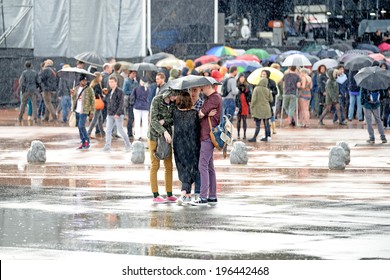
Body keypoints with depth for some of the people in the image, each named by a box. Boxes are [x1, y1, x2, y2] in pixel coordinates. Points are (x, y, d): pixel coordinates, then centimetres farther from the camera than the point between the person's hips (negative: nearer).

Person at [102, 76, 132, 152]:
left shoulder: (119, 91, -10)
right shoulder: (109, 91, 11)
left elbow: (121, 103, -15)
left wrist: (118, 113, -21)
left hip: (118, 114, -7)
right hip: (110, 114, 7)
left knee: (120, 130, 0)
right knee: (108, 130, 1)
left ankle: (128, 145, 14)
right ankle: (107, 146, 2)